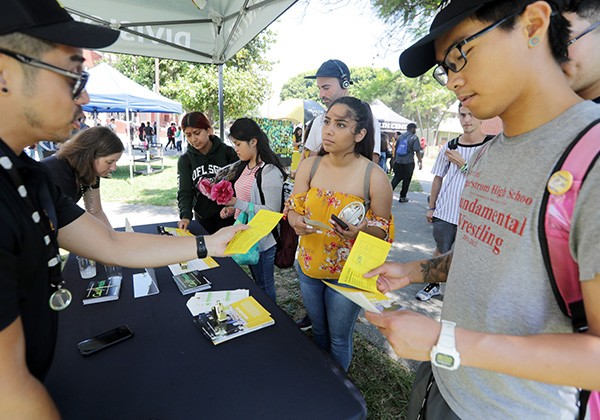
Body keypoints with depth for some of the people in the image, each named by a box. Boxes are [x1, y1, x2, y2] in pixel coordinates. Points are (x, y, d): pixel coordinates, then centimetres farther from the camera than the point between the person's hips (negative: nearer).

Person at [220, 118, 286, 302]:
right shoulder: (247, 167, 8)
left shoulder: (270, 172, -20)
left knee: (264, 287, 10)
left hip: (262, 241, -9)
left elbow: (272, 212, -22)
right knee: (256, 283, 24)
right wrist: (231, 209, 3)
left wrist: (237, 203, -25)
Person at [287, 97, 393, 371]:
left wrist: (362, 228, -29)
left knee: (339, 338, 18)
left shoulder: (374, 177, -17)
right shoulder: (309, 166, -8)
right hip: (308, 266, 4)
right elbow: (294, 207, 0)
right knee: (318, 330, 26)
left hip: (347, 273, -3)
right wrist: (295, 220, -23)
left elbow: (384, 230, -7)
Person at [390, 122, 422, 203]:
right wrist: (420, 162, -8)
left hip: (398, 161, 4)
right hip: (408, 163, -4)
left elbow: (396, 148, 16)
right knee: (406, 180, 8)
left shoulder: (400, 137, 9)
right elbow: (417, 151, -13)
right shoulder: (414, 138, -7)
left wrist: (395, 159, 26)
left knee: (396, 178, 13)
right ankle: (402, 197, 14)